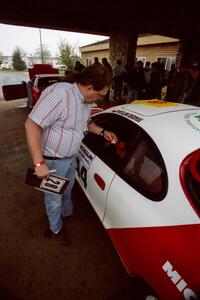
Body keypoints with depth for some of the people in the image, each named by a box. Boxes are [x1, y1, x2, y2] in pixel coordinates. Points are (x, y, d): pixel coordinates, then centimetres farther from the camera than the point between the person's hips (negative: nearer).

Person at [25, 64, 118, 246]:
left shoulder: (87, 100, -2)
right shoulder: (60, 93, -31)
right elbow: (32, 125, -31)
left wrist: (102, 132, 1)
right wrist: (39, 163, -32)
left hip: (71, 156, 8)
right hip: (53, 160, -8)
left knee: (67, 189, 31)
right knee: (54, 197, 15)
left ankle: (67, 212, 60)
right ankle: (56, 230, 44)